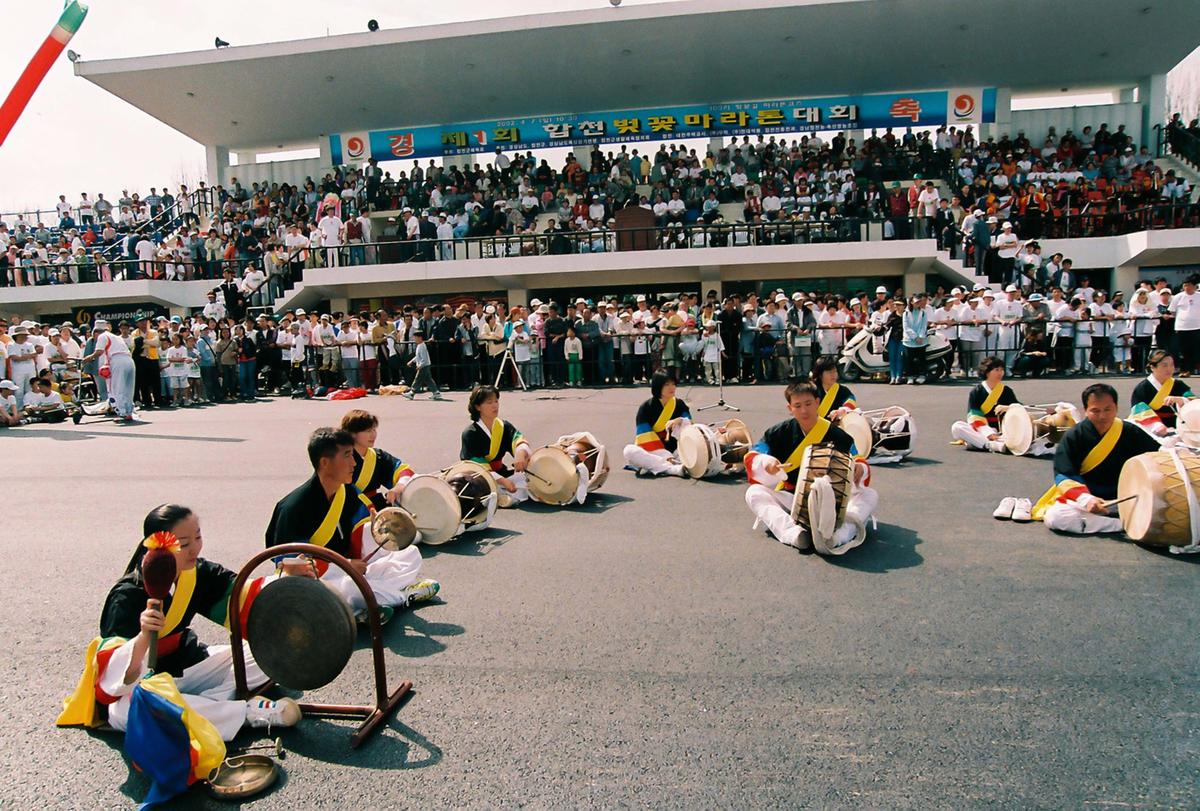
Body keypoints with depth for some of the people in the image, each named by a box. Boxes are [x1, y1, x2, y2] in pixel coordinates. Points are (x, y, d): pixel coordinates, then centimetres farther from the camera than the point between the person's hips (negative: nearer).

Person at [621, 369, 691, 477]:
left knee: (684, 422, -17)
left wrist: (680, 420, -25)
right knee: (629, 450, -31)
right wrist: (666, 457, -23)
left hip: (675, 453, 2)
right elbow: (646, 439, -12)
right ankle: (674, 468, -41)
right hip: (652, 454, -2)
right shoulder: (645, 408, -5)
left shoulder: (679, 404, 5)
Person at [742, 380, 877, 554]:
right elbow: (752, 457, -4)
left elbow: (859, 464, -1)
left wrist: (859, 469, -25)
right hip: (790, 499, 0)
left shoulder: (838, 435, -2)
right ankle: (792, 532, -48)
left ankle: (842, 532, -52)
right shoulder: (780, 432, -1)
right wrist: (766, 463, -27)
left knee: (870, 494, -22)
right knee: (754, 492, -23)